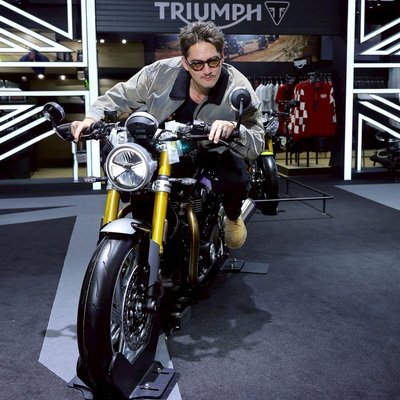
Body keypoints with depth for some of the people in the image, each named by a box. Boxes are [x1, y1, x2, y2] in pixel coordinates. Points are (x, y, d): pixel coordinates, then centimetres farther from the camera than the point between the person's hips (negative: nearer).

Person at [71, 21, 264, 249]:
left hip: (214, 153, -2)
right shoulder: (161, 72, -20)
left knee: (236, 179, -33)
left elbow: (257, 146, -29)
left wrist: (233, 128, -52)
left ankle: (232, 215, 8)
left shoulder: (239, 89, -24)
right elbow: (119, 96, -6)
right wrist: (92, 117, -25)